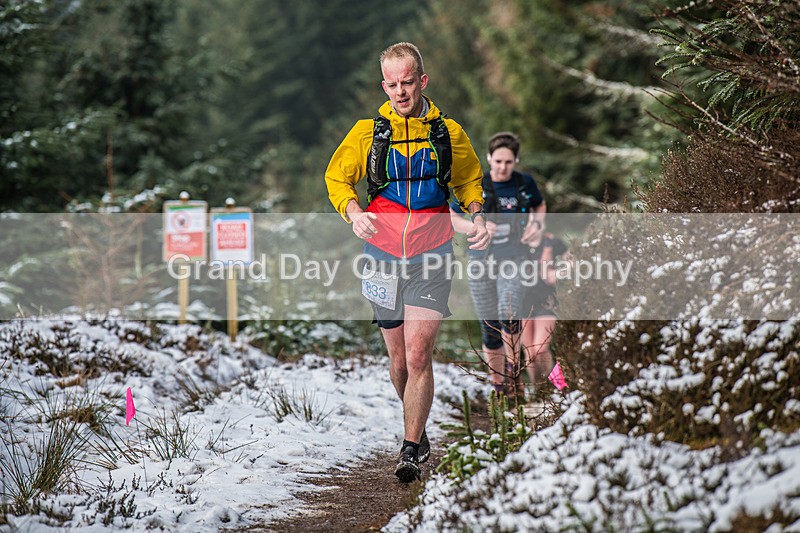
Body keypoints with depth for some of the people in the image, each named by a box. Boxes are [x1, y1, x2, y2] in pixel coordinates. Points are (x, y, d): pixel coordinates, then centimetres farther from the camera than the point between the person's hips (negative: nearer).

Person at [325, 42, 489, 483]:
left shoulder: (449, 133, 1)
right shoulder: (368, 132, 0)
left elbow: (468, 180, 17)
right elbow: (336, 177, 9)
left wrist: (477, 214, -2)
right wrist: (353, 212, -11)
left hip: (430, 257, -2)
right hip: (383, 254, 2)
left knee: (418, 355, -12)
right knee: (399, 360, 9)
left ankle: (410, 452, -7)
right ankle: (417, 427, 33)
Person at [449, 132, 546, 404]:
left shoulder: (525, 183, 2)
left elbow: (540, 206, 22)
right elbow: (451, 218, 1)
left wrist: (537, 226, 1)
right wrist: (476, 227, -16)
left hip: (514, 258, 0)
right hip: (482, 260, 1)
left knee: (509, 313, -25)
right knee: (490, 330, 5)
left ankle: (514, 372, -6)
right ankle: (498, 385, 19)